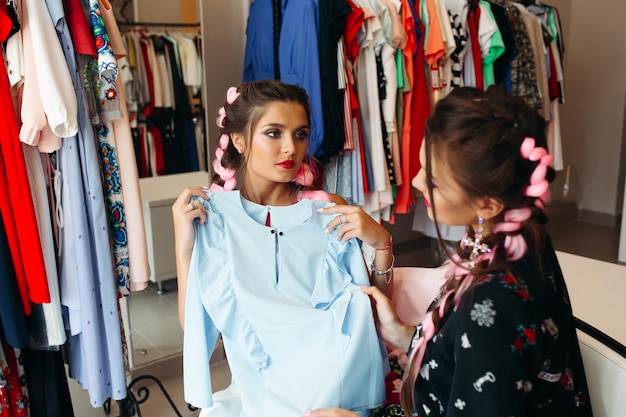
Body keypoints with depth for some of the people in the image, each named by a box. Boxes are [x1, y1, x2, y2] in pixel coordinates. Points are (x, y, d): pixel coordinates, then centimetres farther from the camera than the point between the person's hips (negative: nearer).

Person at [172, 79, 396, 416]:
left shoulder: (331, 212, 2)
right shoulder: (209, 217, 0)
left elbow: (379, 311, 5)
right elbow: (195, 328, -2)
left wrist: (381, 244, -10)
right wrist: (184, 247, -13)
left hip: (342, 390, 1)